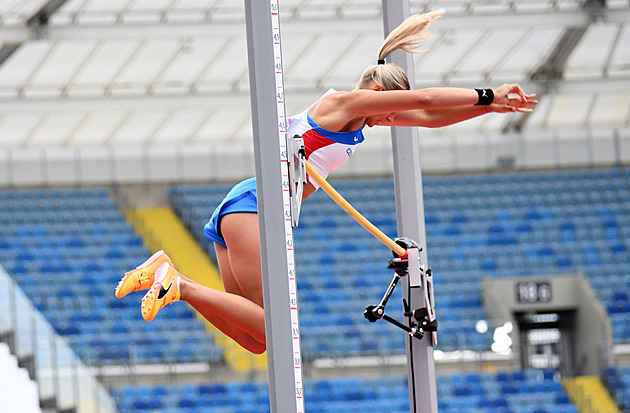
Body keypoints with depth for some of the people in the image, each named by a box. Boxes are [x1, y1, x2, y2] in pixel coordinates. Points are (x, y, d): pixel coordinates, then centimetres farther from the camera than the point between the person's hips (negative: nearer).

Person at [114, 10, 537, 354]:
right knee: (271, 325, -18)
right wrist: (488, 95, -6)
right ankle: (179, 284, -17)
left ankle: (168, 274, 1)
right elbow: (425, 98, -11)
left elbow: (429, 116, 24)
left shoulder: (362, 118, 20)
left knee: (255, 339, 2)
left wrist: (490, 106, 16)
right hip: (255, 204, -10)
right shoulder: (342, 103, -6)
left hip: (242, 210, 10)